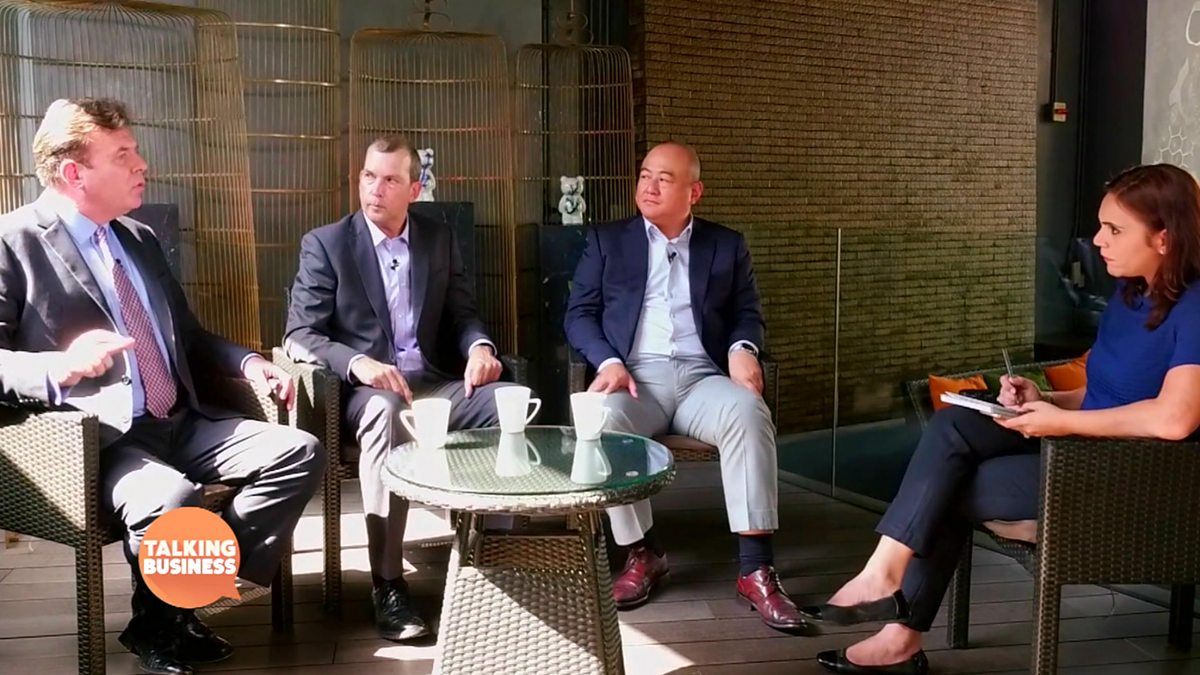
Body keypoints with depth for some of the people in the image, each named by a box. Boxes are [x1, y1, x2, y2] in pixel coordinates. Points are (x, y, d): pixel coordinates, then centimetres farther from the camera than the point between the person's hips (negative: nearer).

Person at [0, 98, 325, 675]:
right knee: (172, 500, -37)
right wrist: (61, 368, -27)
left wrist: (247, 362, 7)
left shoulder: (139, 238, 19)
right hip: (94, 439, -7)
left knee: (300, 452, -11)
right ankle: (156, 624, -2)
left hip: (179, 424, 8)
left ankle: (186, 598, -5)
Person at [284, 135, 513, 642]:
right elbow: (299, 336, -5)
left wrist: (479, 346, -12)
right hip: (367, 390, -3)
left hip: (437, 384, 3)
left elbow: (463, 315, 13)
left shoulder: (440, 241, 13)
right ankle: (387, 583, -35)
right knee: (385, 409, -40)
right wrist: (359, 363, -25)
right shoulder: (325, 243, 2)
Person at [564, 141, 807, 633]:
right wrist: (609, 362, -11)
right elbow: (579, 314, 9)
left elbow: (748, 314, 14)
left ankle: (755, 568, -30)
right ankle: (642, 553, -17)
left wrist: (742, 349, -10)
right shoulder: (606, 241, 15)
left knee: (749, 411, -33)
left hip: (702, 376, 1)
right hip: (636, 374, 0)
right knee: (603, 417, -35)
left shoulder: (726, 245, 18)